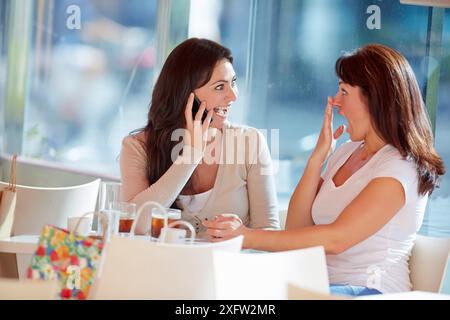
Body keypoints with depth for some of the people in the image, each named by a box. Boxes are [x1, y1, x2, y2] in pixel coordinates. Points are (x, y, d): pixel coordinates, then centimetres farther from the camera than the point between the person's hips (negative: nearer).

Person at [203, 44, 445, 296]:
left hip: (371, 290, -7)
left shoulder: (400, 168, -11)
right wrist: (318, 156, 2)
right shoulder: (347, 152, 15)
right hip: (325, 283, 7)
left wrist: (250, 237, -23)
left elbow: (336, 239, -20)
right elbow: (297, 228, 10)